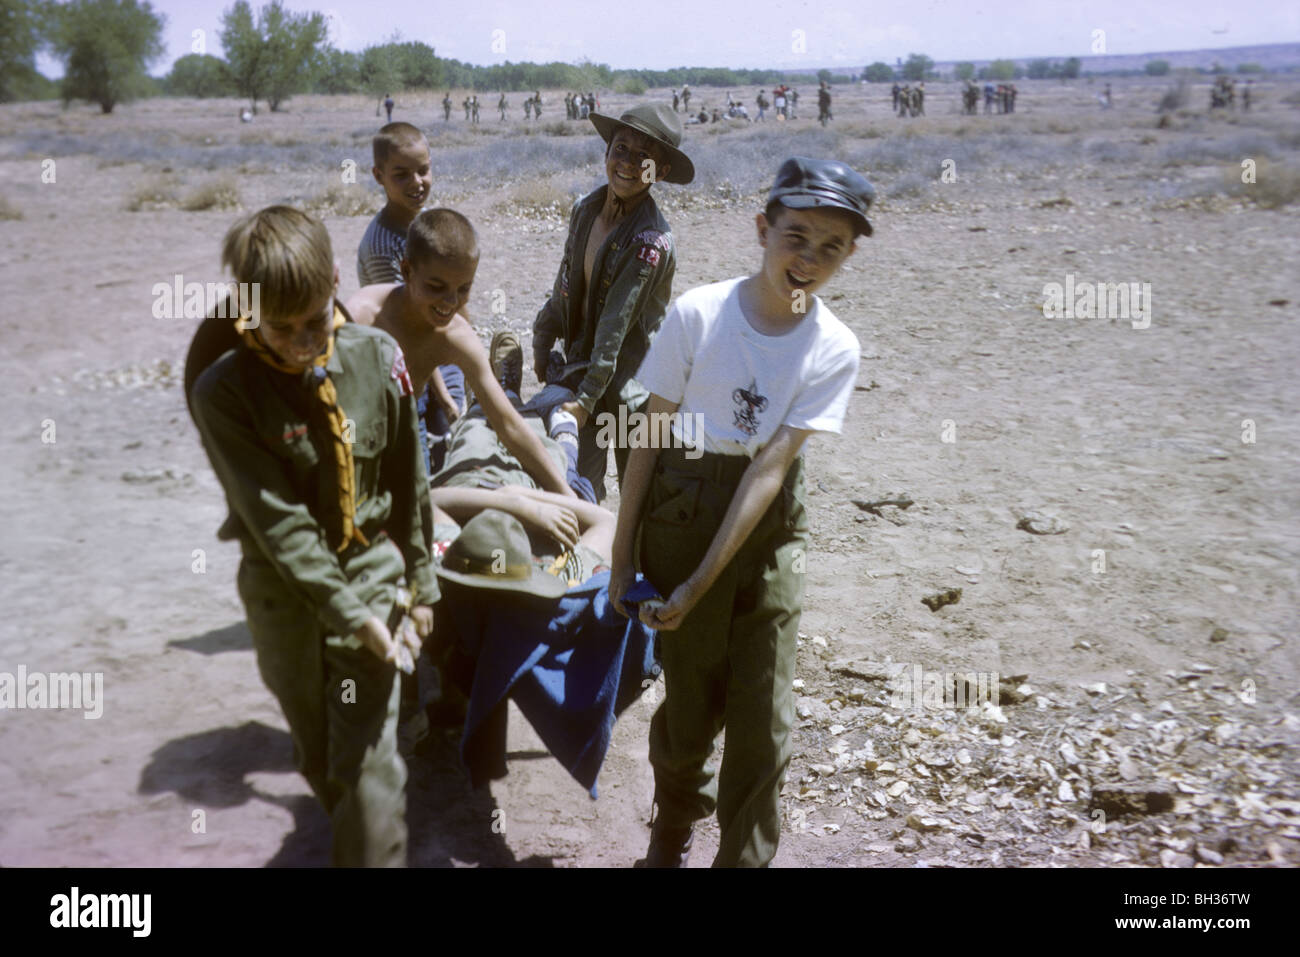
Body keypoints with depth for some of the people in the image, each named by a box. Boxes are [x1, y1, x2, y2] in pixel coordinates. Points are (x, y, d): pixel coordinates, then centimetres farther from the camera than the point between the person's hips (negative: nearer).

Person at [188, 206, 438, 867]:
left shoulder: (377, 357, -10)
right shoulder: (224, 390, -17)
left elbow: (408, 486, 1)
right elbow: (276, 520, -20)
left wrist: (420, 584, 8)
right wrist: (349, 612, -24)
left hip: (372, 569, 0)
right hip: (284, 587, 0)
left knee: (368, 760, -5)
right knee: (317, 749, 19)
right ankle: (346, 836, 46)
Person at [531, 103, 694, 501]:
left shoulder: (652, 241, -21)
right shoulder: (586, 210, 0)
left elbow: (617, 325, -23)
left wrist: (588, 395, -22)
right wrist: (542, 343, 14)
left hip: (630, 376, -6)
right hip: (580, 359, 6)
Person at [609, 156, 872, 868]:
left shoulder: (835, 350, -8)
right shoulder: (698, 313, -11)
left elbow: (770, 467, -13)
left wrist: (701, 583, -16)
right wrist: (623, 550, -3)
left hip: (770, 526, 1)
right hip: (682, 515, -1)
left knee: (764, 721, 1)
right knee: (692, 703, 8)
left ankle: (744, 858, 23)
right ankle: (672, 831, 37)